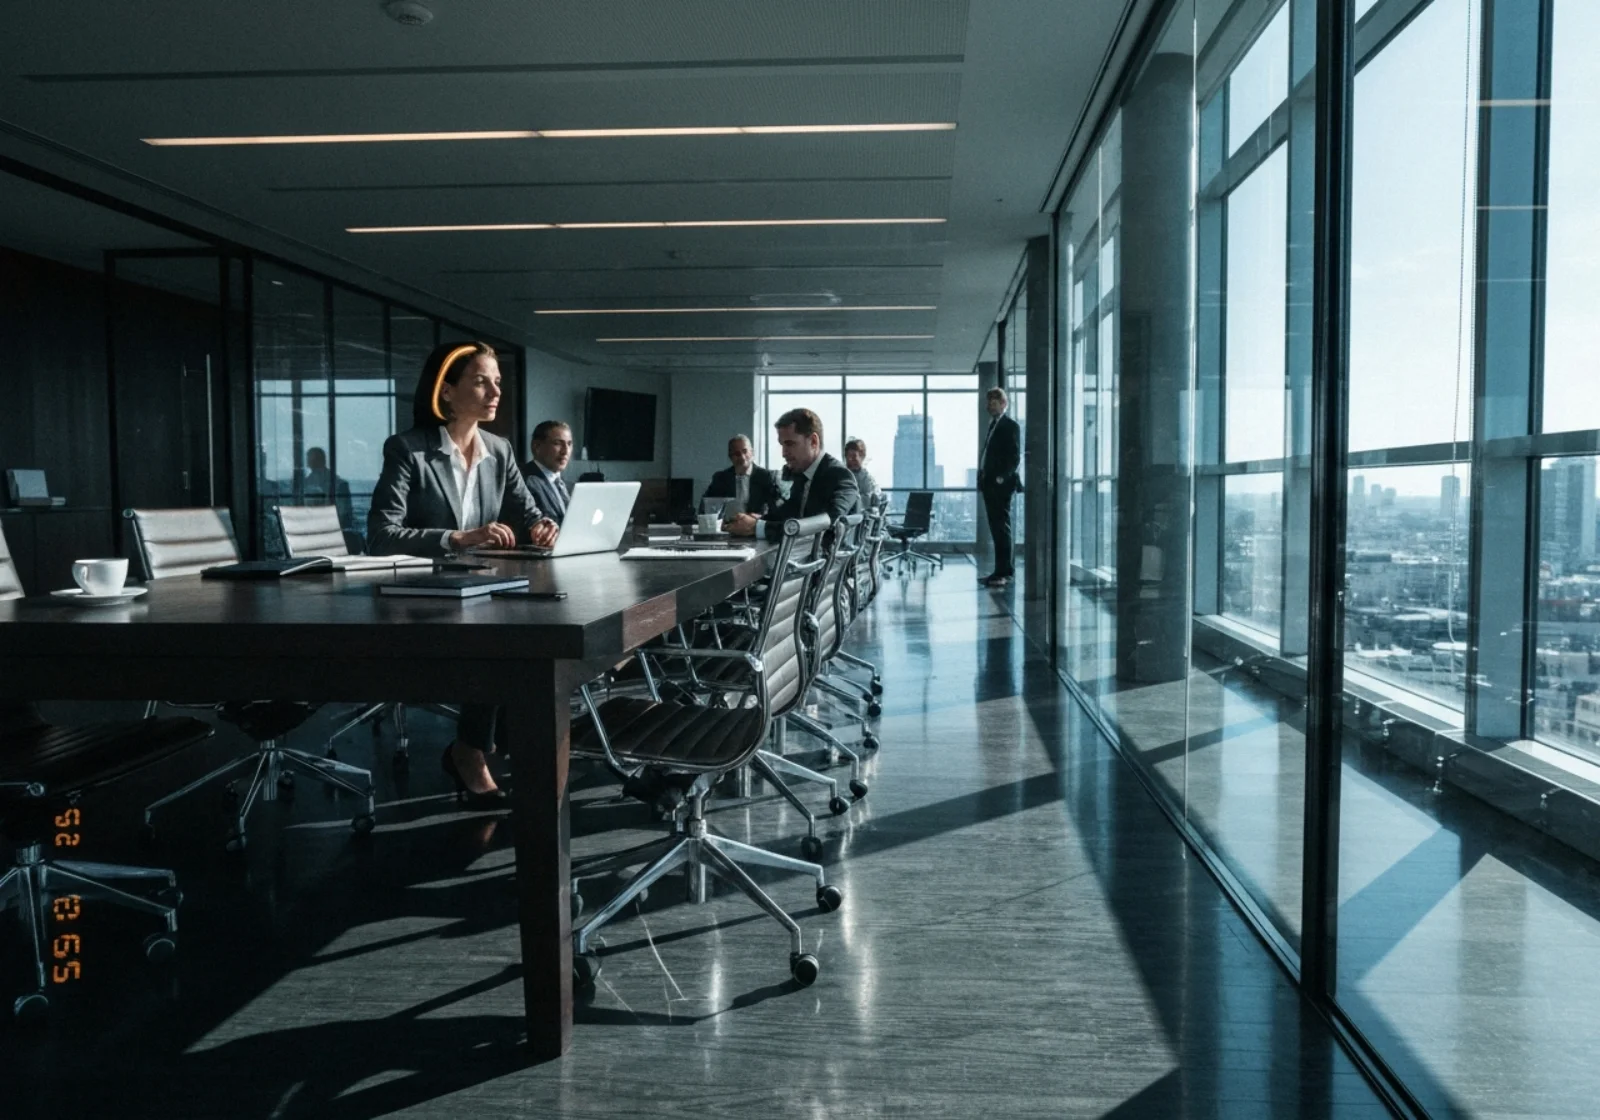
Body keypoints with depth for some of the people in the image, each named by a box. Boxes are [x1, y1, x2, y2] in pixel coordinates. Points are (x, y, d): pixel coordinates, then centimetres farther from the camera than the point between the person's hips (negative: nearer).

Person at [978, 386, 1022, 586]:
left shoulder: (1010, 426, -6)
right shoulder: (993, 425, 19)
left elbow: (1015, 457, -13)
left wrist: (1002, 478, -19)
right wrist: (983, 477, 11)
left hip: (1001, 486, -8)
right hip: (990, 485, 8)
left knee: (1002, 529, -7)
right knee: (996, 529, 9)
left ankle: (1005, 572, -5)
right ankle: (1001, 571, 13)